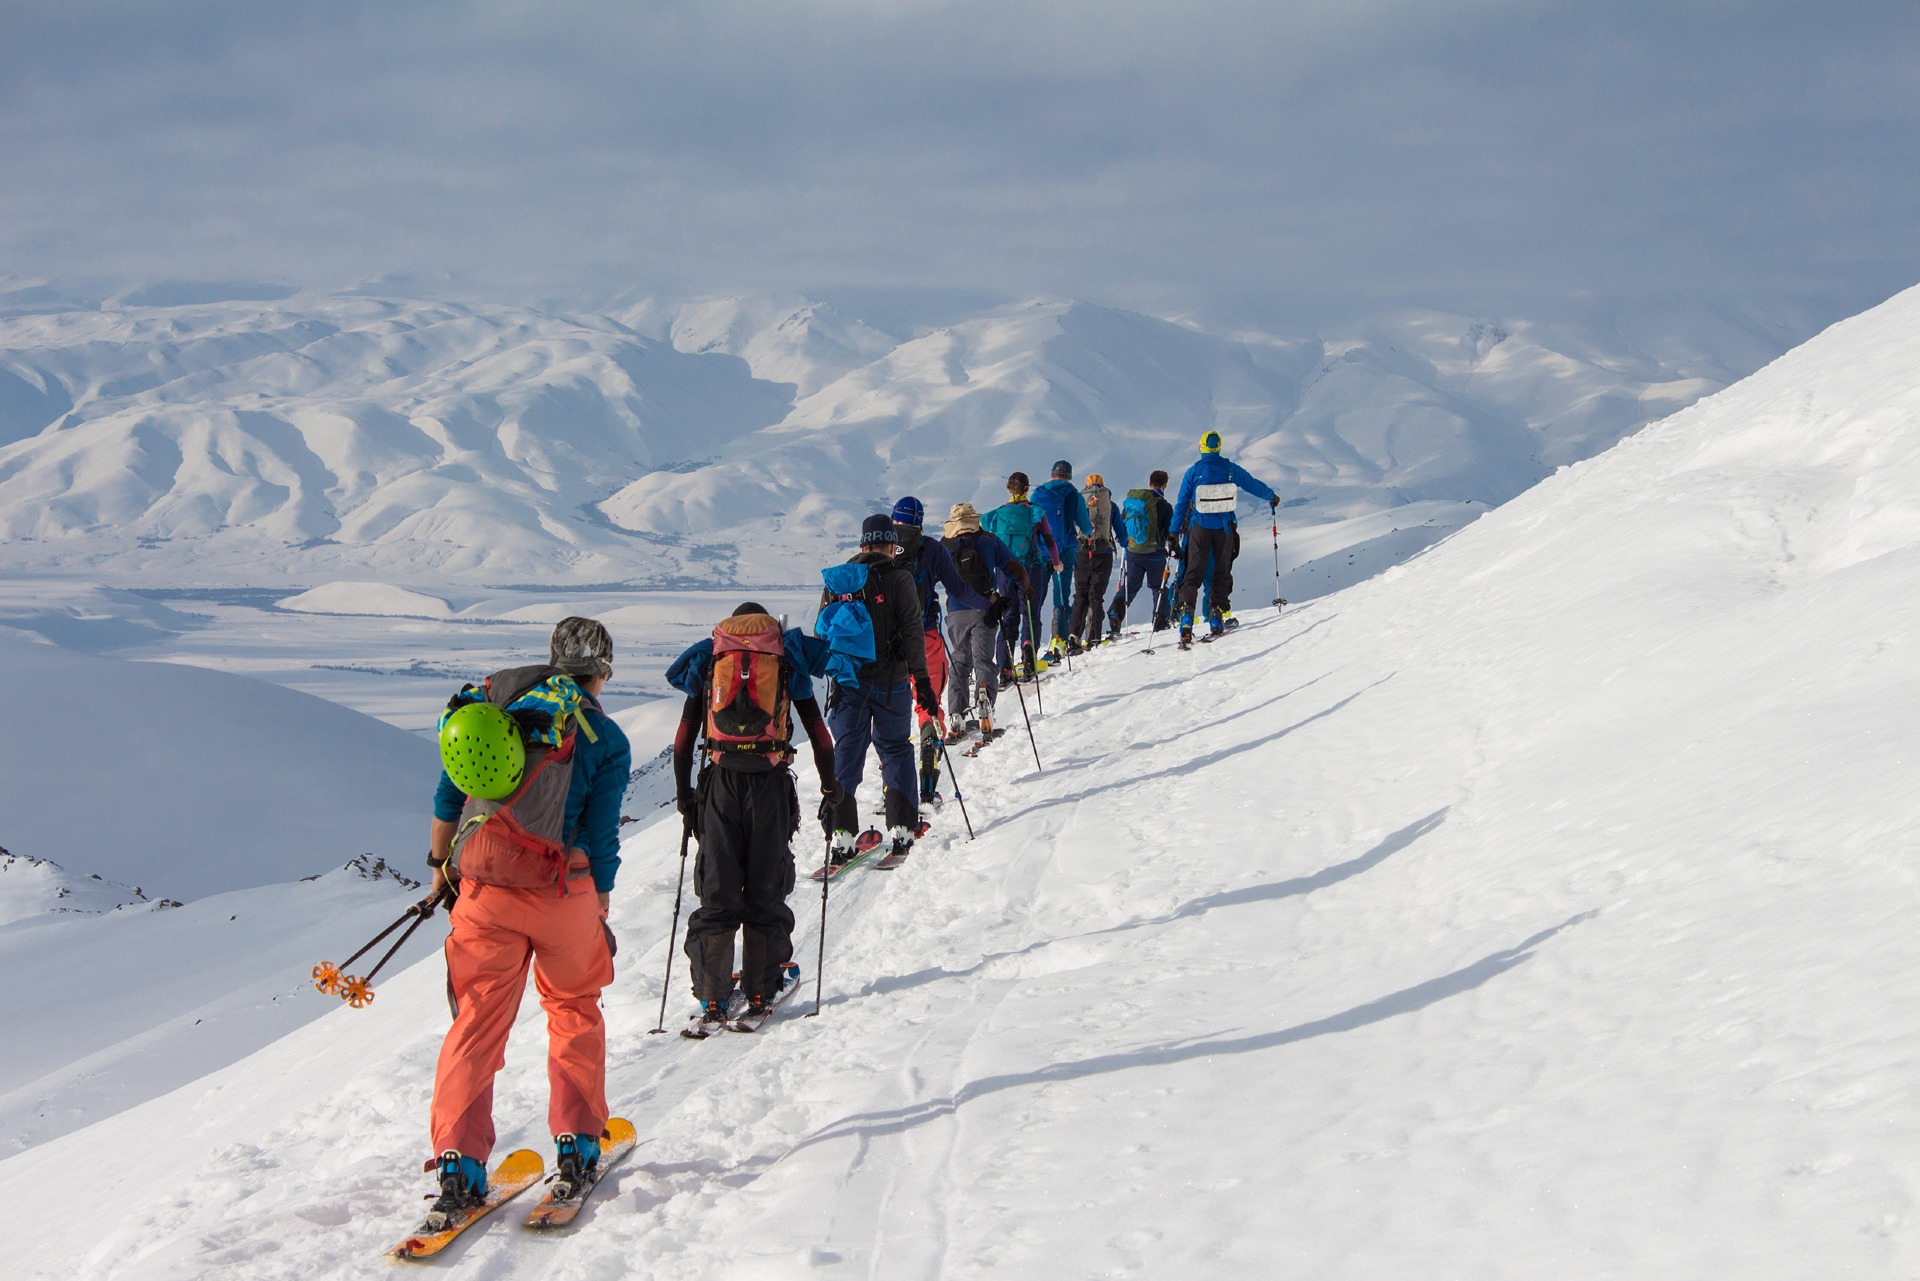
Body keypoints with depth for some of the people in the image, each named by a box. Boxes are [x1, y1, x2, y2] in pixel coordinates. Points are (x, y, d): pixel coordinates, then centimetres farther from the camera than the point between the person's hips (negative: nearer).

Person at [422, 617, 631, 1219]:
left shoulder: (495, 701, 10)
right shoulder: (606, 739, 2)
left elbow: (447, 796, 12)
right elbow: (601, 839, 2)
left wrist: (440, 864, 24)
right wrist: (601, 914, 14)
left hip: (482, 885, 2)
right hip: (560, 888, -2)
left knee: (478, 1020, 6)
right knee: (574, 1009, 20)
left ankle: (458, 1163, -5)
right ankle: (576, 1145, 20)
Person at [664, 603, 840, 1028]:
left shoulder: (706, 662, 16)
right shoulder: (787, 661, 13)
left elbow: (683, 740, 10)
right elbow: (818, 731, 9)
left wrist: (685, 798, 15)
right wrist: (830, 786, 18)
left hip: (720, 784, 1)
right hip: (771, 784, -1)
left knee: (717, 893, 5)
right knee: (766, 892, 8)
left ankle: (712, 997, 1)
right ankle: (760, 993, 7)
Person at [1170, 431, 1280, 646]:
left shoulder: (1193, 472, -6)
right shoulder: (1231, 469, -3)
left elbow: (1181, 504, -4)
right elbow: (1254, 485, 11)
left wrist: (1174, 532, 2)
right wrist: (1272, 497, 30)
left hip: (1200, 529, -1)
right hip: (1224, 529, 1)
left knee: (1192, 572, 2)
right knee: (1222, 572, 12)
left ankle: (1186, 609, -18)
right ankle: (1217, 618, 9)